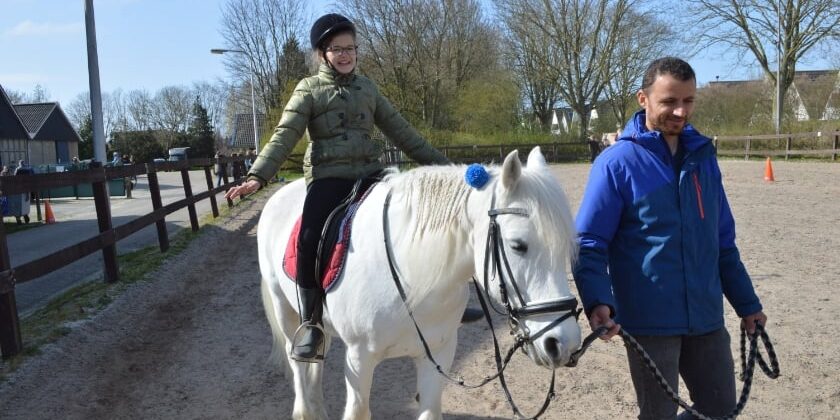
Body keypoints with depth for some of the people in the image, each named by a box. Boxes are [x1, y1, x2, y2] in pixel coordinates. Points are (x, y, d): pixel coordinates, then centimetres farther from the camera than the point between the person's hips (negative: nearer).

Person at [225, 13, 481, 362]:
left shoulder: (367, 87, 15)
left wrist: (438, 163, 15)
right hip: (329, 177, -4)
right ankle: (311, 325, -14)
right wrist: (257, 176, -22)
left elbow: (400, 131, 17)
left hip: (371, 172, 4)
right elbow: (284, 136, -7)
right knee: (309, 239, -28)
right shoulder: (309, 90, 3)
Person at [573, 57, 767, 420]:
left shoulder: (703, 155, 7)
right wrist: (598, 301, -28)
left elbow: (723, 241, 14)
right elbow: (589, 243, -13)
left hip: (707, 317, 6)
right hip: (650, 320, -5)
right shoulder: (617, 162, -11)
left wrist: (747, 303, 16)